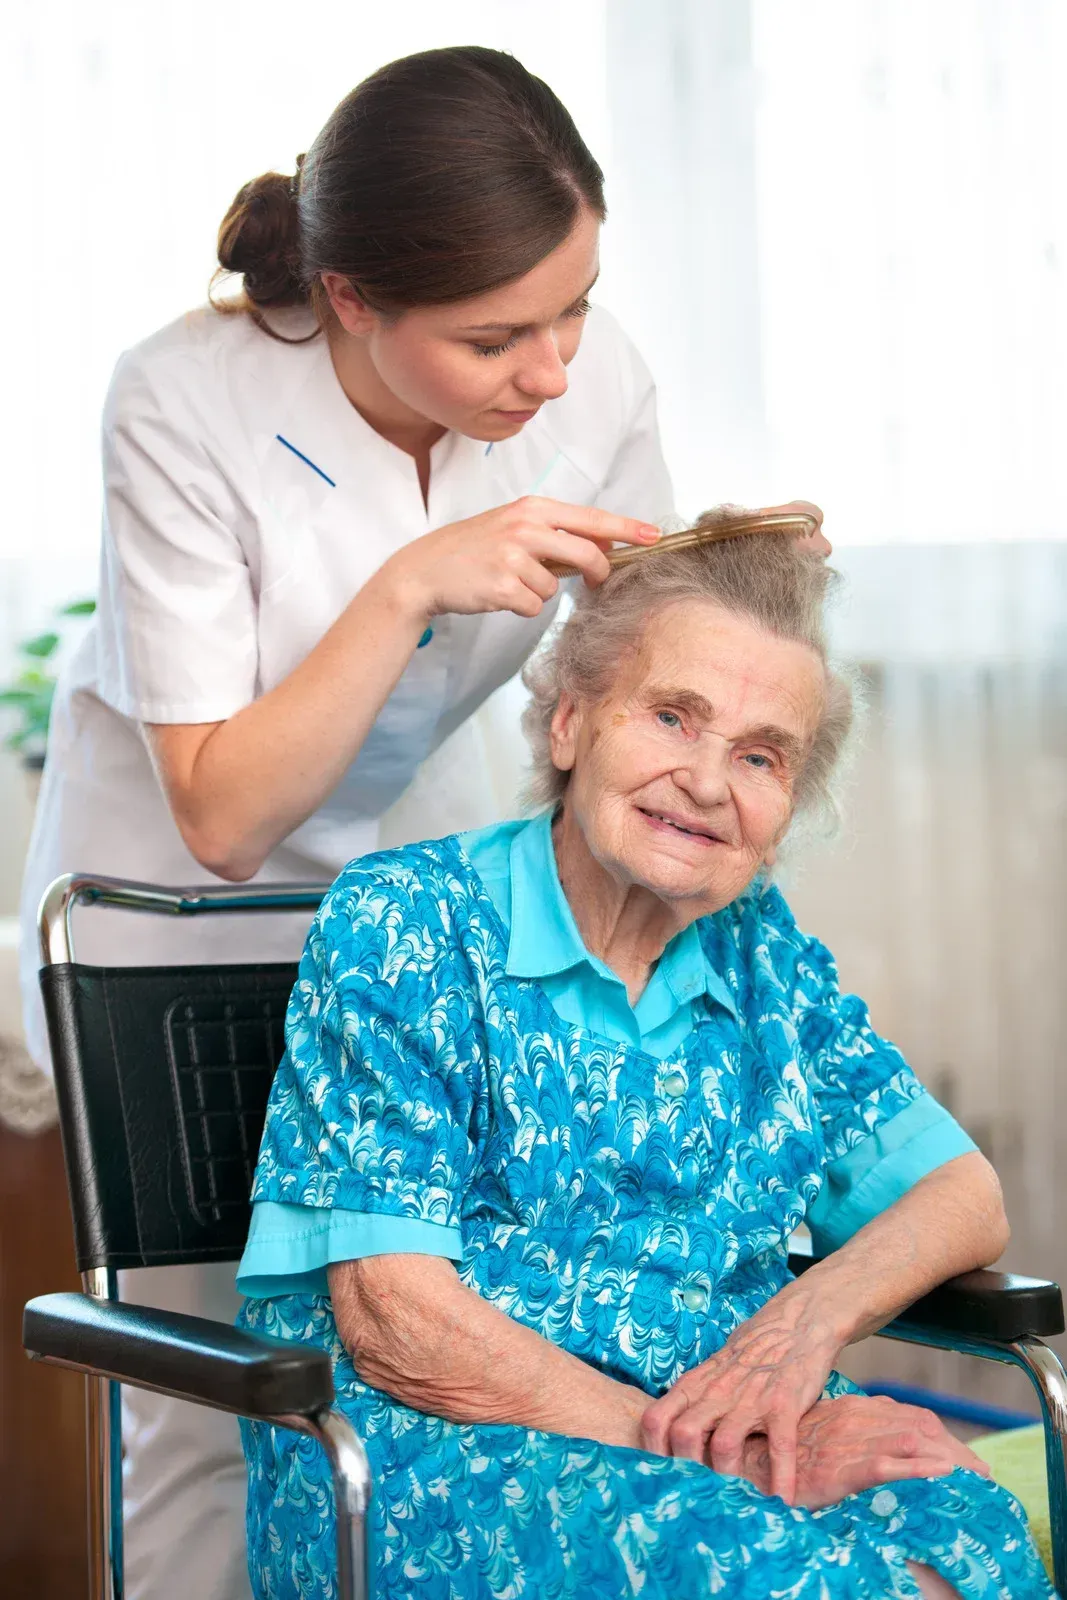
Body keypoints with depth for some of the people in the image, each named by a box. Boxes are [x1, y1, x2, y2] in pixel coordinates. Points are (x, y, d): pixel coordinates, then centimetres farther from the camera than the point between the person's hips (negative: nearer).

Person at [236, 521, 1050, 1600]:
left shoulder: (763, 957, 13)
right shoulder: (400, 929, -4)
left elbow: (965, 1198, 13)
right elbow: (395, 1327, -12)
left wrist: (805, 1320, -9)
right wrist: (699, 1448, -18)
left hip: (725, 1440, 5)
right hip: (424, 1454, -5)